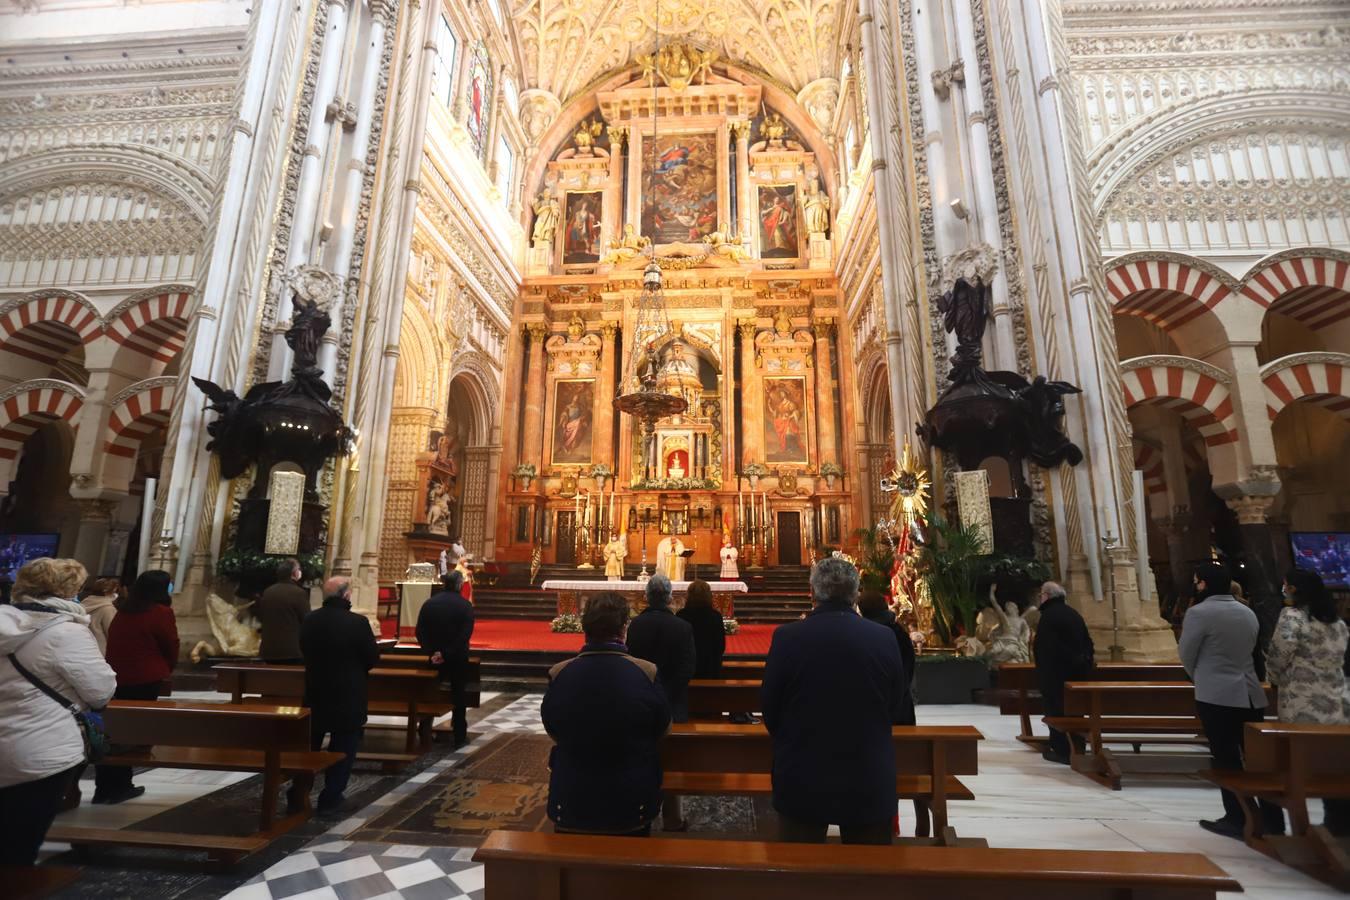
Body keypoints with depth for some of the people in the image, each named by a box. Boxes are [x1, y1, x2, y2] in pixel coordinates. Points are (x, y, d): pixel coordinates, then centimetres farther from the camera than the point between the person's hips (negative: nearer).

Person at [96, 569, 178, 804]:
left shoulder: (123, 611, 7)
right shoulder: (161, 612, -12)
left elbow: (115, 645, 16)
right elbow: (171, 647, -4)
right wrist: (166, 670, 15)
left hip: (117, 677, 6)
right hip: (145, 679, -6)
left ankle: (104, 787, 18)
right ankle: (119, 787, 10)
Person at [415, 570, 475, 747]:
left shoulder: (429, 603, -2)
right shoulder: (465, 605, -12)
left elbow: (420, 633, -6)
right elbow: (465, 635, -20)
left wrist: (432, 652, -9)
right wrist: (447, 654, -15)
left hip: (435, 658, 3)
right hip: (458, 659, -3)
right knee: (459, 696, 11)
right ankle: (459, 736, 14)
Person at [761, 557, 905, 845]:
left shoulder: (787, 636, -15)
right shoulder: (885, 639, -9)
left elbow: (768, 706, -5)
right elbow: (896, 708, 3)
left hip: (802, 777, -1)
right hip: (869, 779, 2)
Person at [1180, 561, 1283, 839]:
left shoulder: (1199, 612, -12)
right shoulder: (1248, 613, 9)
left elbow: (1187, 655, -5)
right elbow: (1250, 652, 17)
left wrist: (1200, 678, 14)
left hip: (1216, 696, -7)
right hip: (1251, 695, 7)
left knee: (1227, 760, 2)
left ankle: (1236, 819, 8)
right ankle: (1273, 821, 18)